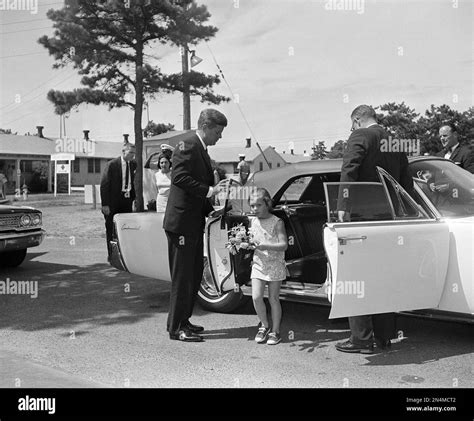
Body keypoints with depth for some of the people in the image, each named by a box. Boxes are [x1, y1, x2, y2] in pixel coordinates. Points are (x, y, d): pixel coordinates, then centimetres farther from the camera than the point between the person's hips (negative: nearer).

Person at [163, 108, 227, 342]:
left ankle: (182, 320, 28)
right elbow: (179, 177, -24)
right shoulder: (188, 145, -13)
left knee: (194, 273, 16)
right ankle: (176, 328, 8)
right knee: (182, 276, -2)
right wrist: (208, 191, -23)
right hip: (181, 221, -10)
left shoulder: (201, 148, 17)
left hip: (195, 222, 10)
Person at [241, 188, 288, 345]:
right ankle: (264, 325, 17)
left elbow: (283, 245, -16)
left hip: (275, 264, -4)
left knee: (273, 298, 3)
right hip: (258, 263, 4)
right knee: (256, 297, -5)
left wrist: (265, 245, -28)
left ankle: (275, 331, 16)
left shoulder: (277, 222, -9)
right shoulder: (252, 221, 6)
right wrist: (247, 244, -6)